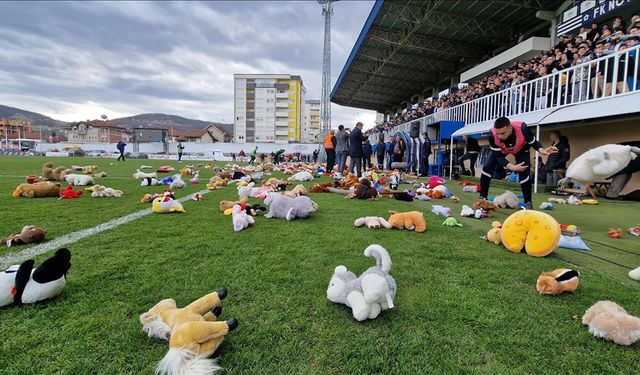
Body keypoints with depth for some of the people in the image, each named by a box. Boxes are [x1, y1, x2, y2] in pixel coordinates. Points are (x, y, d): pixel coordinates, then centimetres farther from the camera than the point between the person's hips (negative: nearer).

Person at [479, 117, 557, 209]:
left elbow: (533, 142, -20)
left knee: (524, 173, -15)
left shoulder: (522, 128, -40)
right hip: (500, 150, 1)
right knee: (487, 168, -14)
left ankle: (528, 202, 4)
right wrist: (511, 167, -43)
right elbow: (498, 156, -31)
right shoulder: (493, 135, -40)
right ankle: (482, 197, -1)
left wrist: (541, 150, -41)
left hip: (521, 149, -1)